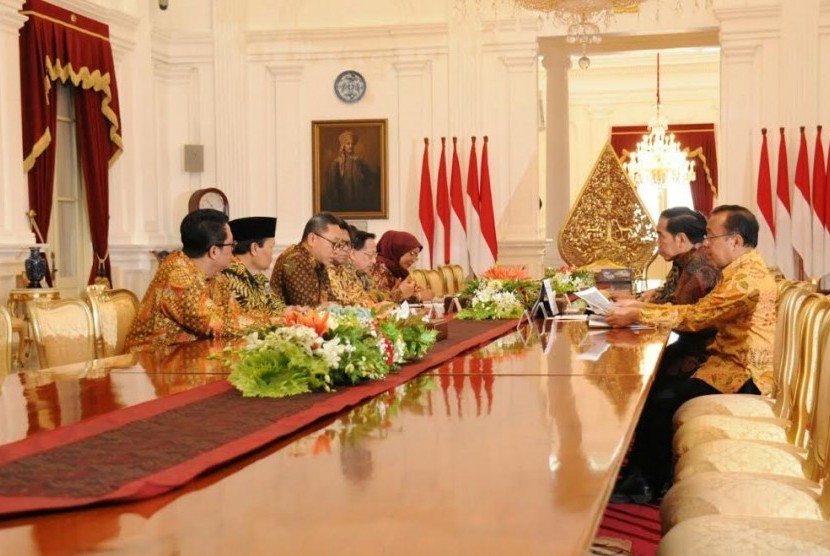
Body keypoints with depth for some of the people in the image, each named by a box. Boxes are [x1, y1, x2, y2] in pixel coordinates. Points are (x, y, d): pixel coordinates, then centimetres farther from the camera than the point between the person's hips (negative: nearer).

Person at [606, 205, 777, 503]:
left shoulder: (748, 276, -21)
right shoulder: (742, 269, 12)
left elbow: (695, 316, -22)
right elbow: (698, 310, 10)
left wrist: (637, 315, -17)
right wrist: (639, 306, 2)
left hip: (743, 373, -10)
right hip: (731, 362, 10)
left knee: (661, 400, -16)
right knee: (652, 384, 1)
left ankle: (648, 483, 1)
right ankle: (639, 473, 4)